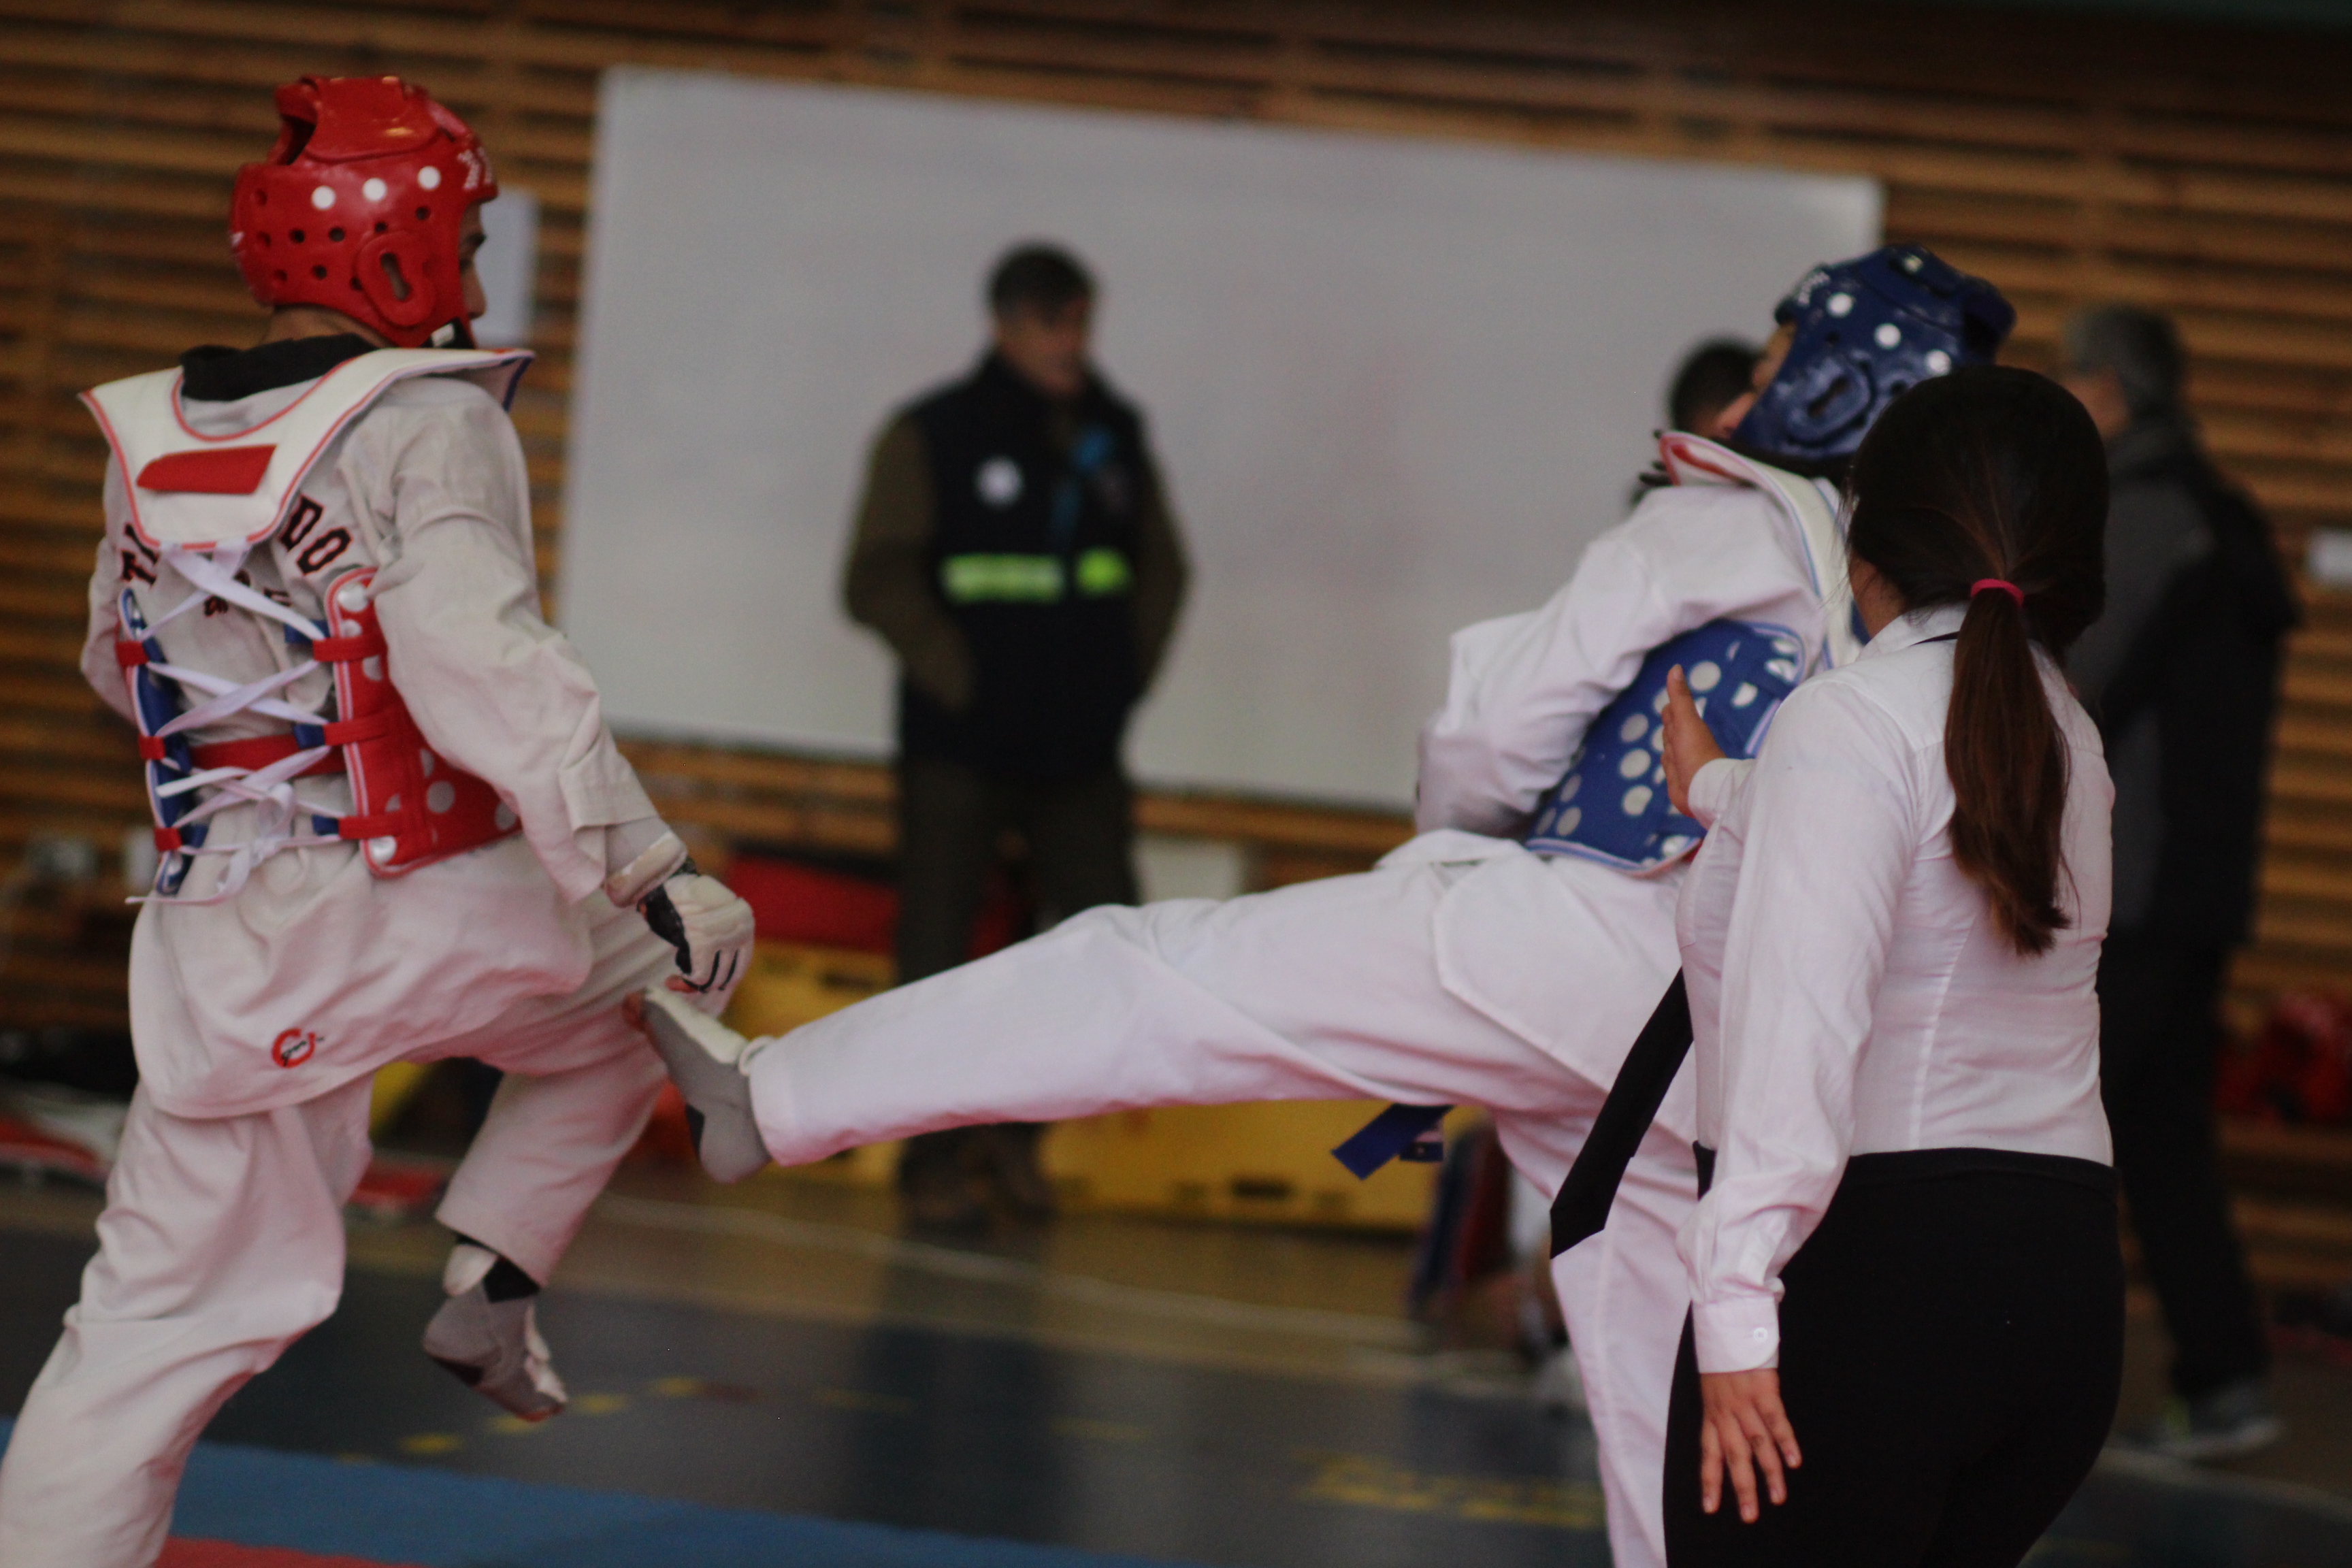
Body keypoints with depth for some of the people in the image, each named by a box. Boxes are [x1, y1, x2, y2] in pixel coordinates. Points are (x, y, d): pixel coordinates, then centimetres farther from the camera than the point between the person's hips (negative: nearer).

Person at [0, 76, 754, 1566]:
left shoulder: (150, 438, 8)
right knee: (643, 976, 25)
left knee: (160, 1325, 11)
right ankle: (492, 1282, 15)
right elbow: (489, 668, -21)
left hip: (223, 962, 5)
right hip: (427, 923, -5)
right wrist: (652, 873, -21)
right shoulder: (428, 424, -10)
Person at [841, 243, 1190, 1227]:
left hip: (1080, 746, 4)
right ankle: (933, 1157, 10)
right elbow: (878, 582, -6)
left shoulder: (1114, 436, 10)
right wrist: (956, 677, -11)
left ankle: (1014, 1126, 18)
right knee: (936, 958, 0)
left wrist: (1129, 671, 7)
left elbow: (1160, 566, 19)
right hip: (958, 746, -4)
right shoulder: (933, 437, -4)